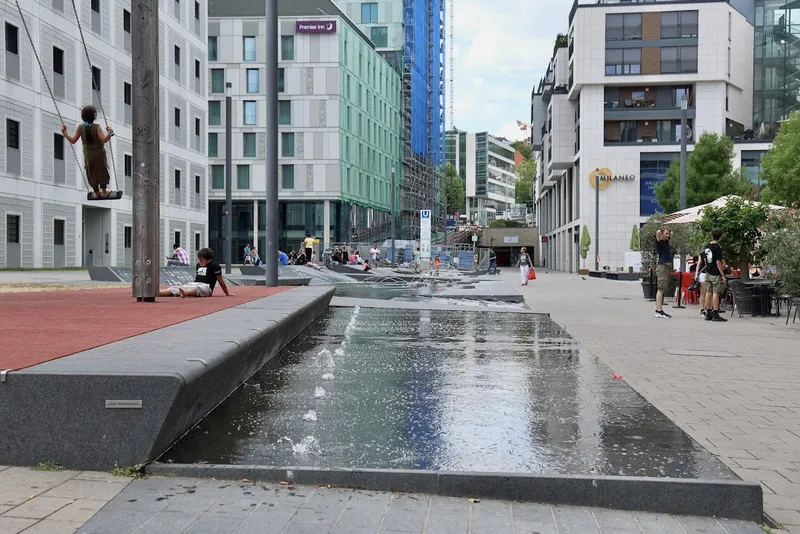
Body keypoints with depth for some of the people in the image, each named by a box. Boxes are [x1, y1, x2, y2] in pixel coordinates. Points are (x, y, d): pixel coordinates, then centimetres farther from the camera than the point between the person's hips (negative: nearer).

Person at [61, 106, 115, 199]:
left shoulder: (80, 127, -17)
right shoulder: (97, 127, -27)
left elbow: (73, 140, -15)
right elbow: (104, 140, -37)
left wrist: (64, 132, -9)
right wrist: (110, 133, -49)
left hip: (88, 155, 3)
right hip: (99, 154, -3)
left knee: (92, 173, 20)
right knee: (102, 171, 18)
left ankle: (96, 193, 34)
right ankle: (104, 192, 32)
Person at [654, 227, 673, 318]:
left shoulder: (666, 241, 18)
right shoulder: (659, 241, -6)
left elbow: (671, 234, 38)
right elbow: (658, 232, -25)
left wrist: (670, 233, 19)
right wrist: (660, 231, -5)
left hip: (668, 267, 9)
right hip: (662, 266, -9)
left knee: (662, 290, 10)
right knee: (661, 289, -13)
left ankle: (657, 311, 14)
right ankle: (659, 311, -17)